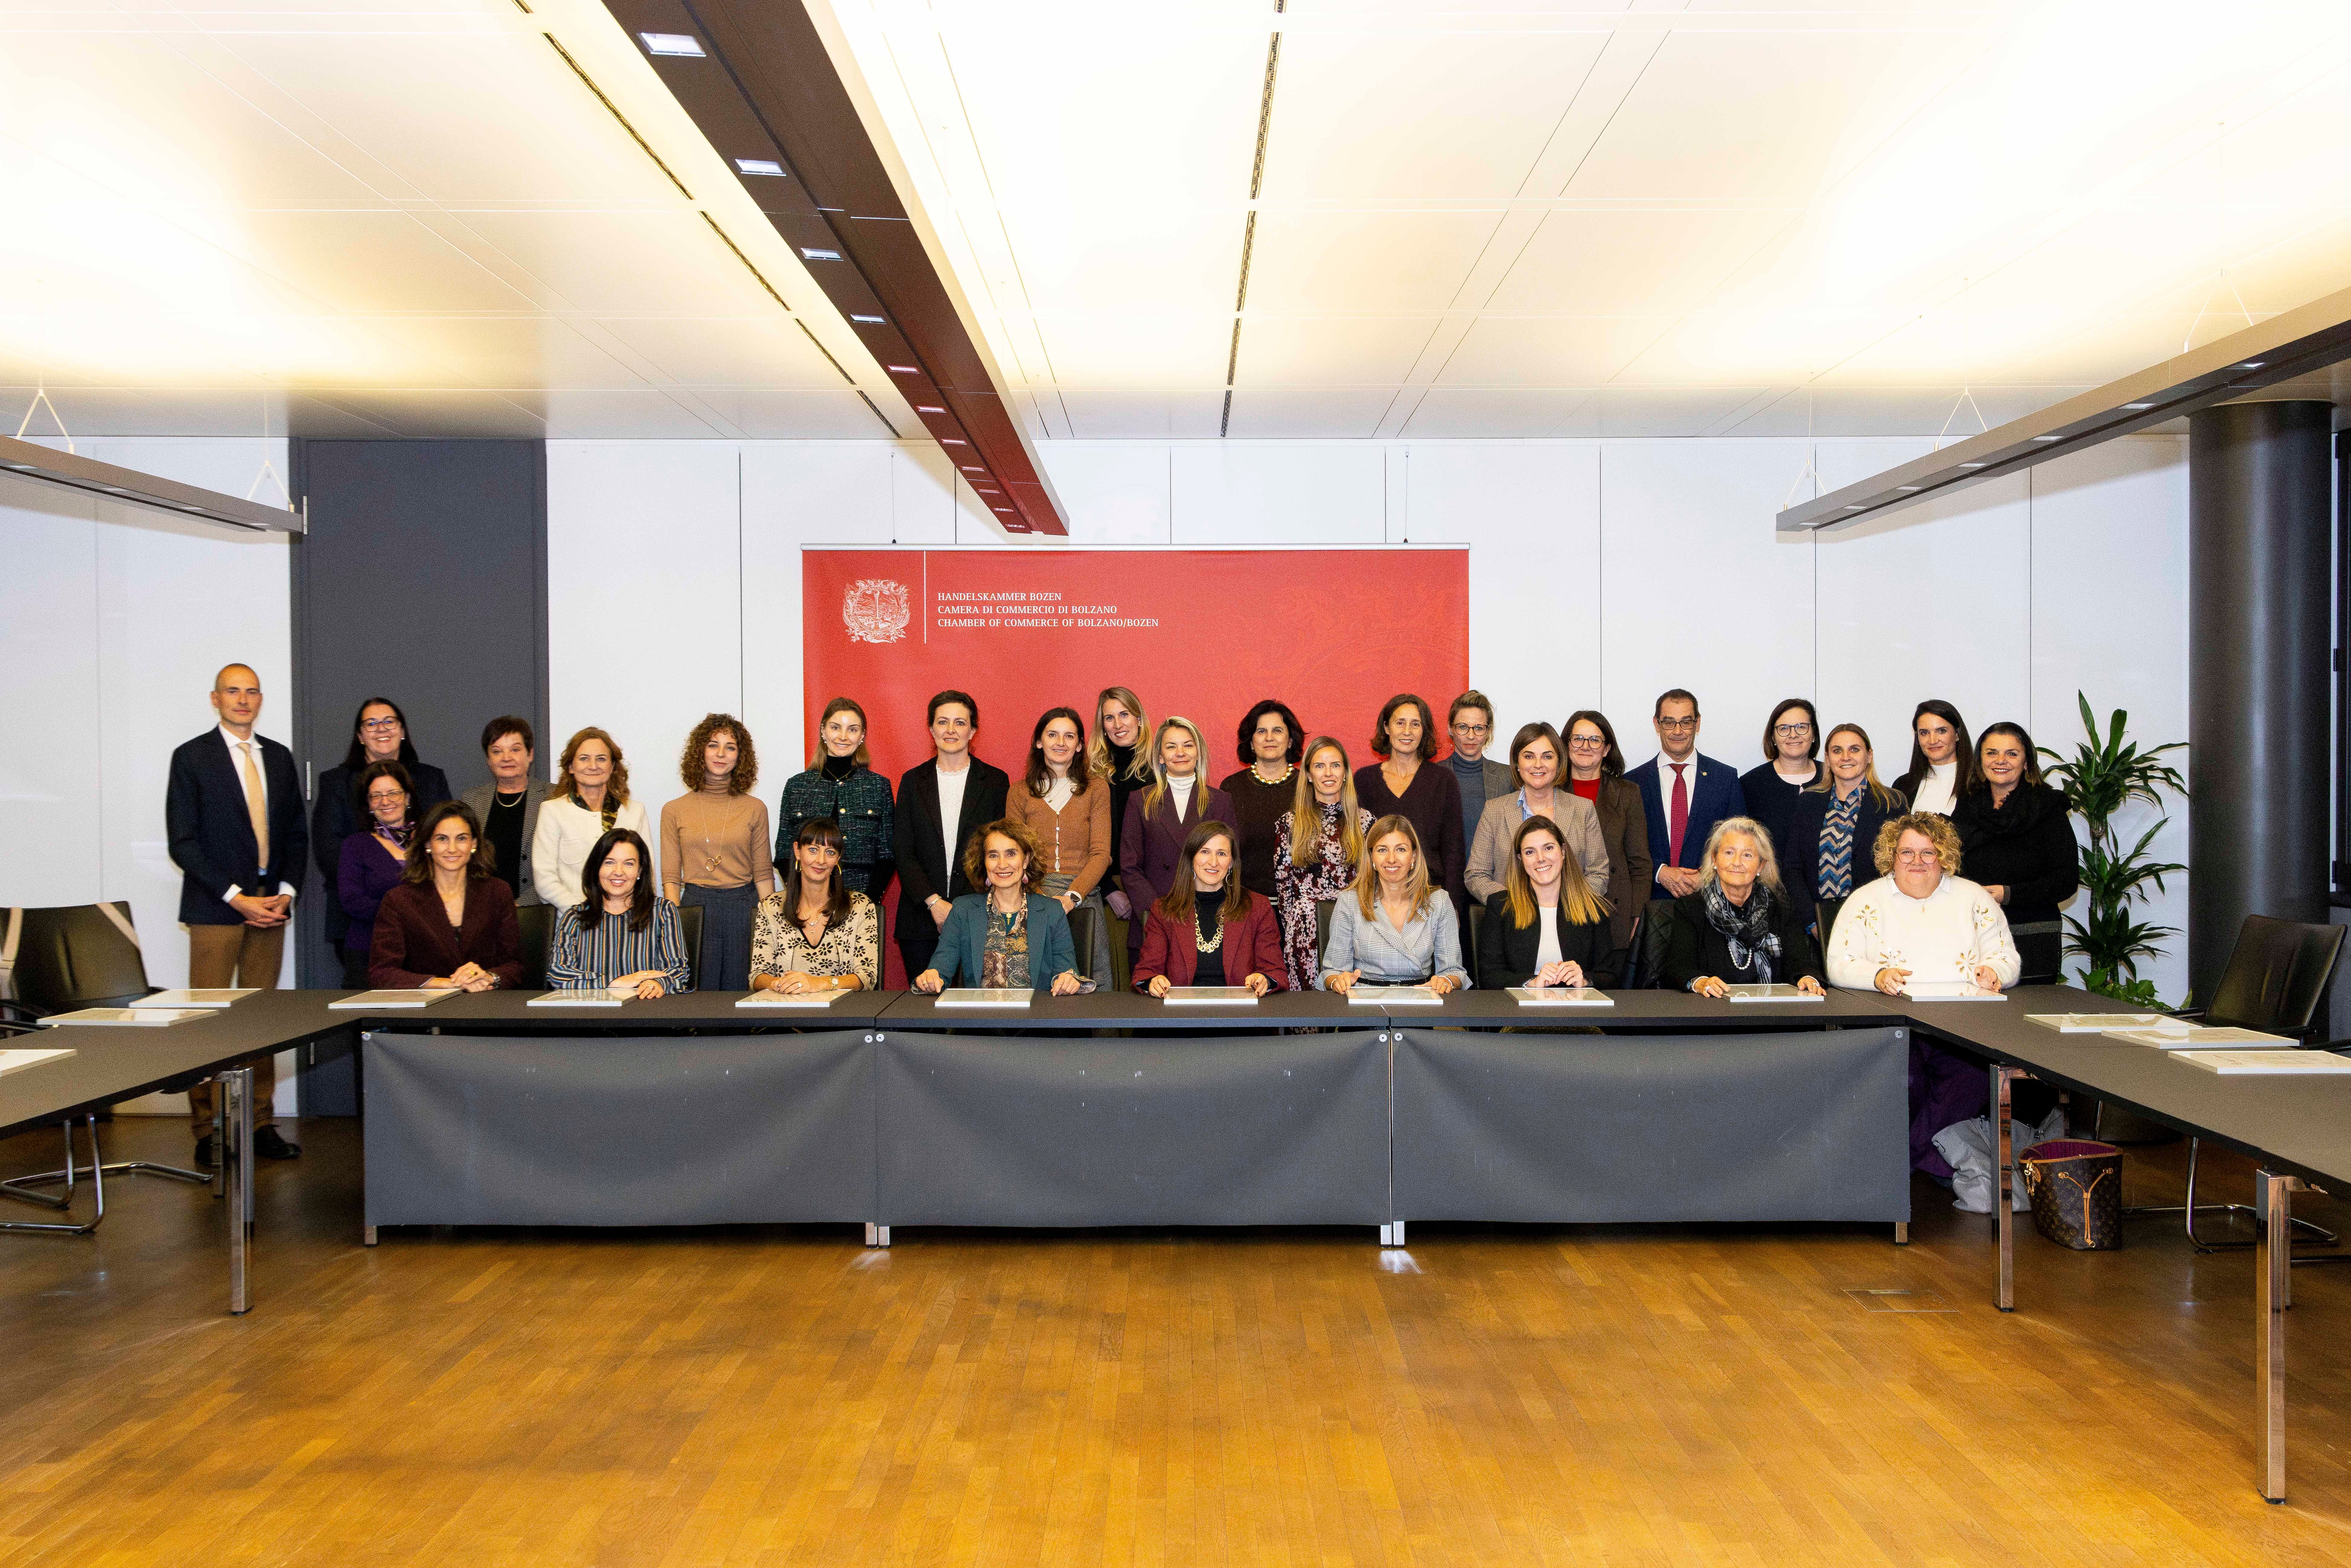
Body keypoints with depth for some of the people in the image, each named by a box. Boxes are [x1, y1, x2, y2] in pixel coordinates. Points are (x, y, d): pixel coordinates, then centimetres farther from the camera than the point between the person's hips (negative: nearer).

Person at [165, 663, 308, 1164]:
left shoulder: (279, 757, 14)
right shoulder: (192, 757, -1)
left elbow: (297, 833, 16)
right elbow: (182, 841, -6)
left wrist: (285, 891, 0)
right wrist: (235, 897, -12)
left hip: (271, 904, 4)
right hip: (215, 907, -4)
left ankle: (261, 1125, 11)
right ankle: (207, 1133, 2)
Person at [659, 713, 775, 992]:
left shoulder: (755, 809, 6)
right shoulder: (675, 810, 6)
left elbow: (763, 875, 6)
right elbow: (671, 878, 5)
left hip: (743, 909, 0)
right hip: (695, 907, 0)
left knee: (741, 994, 3)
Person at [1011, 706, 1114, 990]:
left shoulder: (1096, 789, 8)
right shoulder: (1021, 793, 10)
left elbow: (1101, 854, 1)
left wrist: (1072, 897, -14)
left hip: (1083, 899, 0)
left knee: (1090, 988, -7)